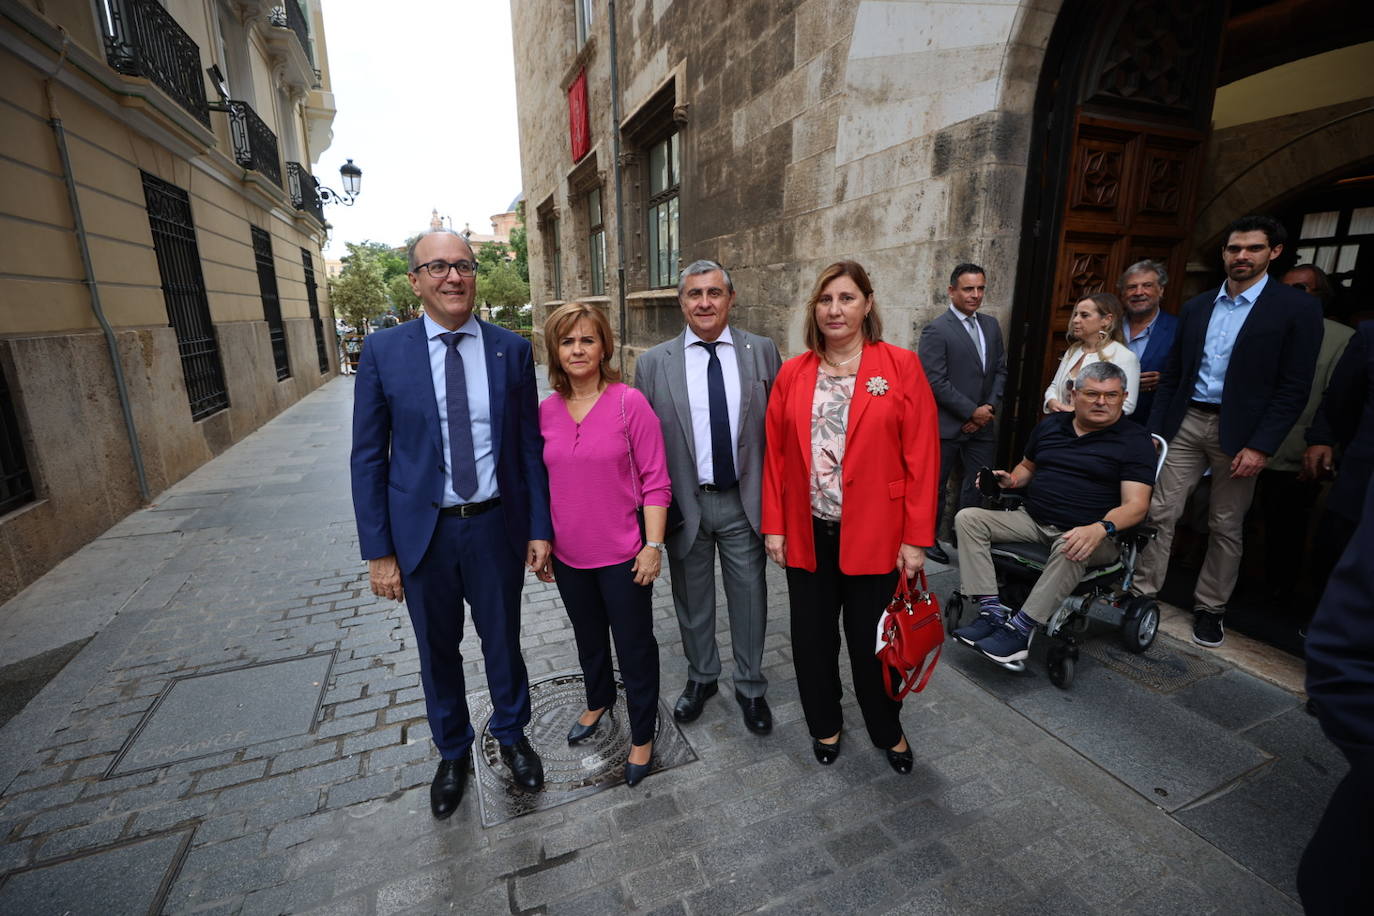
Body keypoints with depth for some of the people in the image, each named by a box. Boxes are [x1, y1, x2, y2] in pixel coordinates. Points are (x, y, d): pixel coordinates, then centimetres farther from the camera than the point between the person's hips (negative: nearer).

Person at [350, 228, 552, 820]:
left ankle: (512, 735, 45)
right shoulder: (383, 352, -5)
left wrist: (540, 527, -3)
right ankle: (452, 754, 44)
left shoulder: (511, 349, -2)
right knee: (437, 651, 18)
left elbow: (531, 446, 0)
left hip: (497, 526, 0)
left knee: (503, 641, 17)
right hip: (423, 531, 0)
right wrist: (378, 551, -4)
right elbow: (369, 457, -2)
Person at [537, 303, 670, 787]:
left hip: (622, 555, -4)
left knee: (635, 646, 11)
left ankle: (642, 736, 35)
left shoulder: (629, 403, -13)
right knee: (588, 637, 25)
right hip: (568, 555, 5)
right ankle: (598, 701, 53)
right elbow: (542, 482, 8)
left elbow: (655, 480, -12)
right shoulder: (546, 410, -1)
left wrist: (653, 545, -14)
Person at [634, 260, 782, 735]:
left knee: (749, 597, 13)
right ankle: (701, 678, 43)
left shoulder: (763, 351, -1)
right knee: (692, 600, 18)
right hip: (685, 503, 1)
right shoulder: (653, 362, -2)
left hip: (745, 501, 0)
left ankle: (750, 687, 37)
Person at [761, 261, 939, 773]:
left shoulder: (901, 367, -5)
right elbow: (776, 454, 3)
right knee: (812, 636, 15)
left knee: (871, 639, 13)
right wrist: (774, 526, 0)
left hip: (874, 534, -2)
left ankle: (887, 730, 42)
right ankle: (824, 725, 42)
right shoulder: (792, 374, 2)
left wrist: (916, 538, -8)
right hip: (807, 533, 3)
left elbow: (922, 457, -7)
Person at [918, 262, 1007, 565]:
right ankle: (929, 538, 23)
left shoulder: (991, 325, 11)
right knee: (936, 485, 7)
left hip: (981, 424, 6)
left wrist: (989, 408, -3)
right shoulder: (936, 330, -11)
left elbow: (1000, 370, 12)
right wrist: (972, 411, -14)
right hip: (946, 426, -6)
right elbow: (935, 381, -16)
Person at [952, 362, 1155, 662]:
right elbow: (1028, 466, 26)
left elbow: (1136, 506, -12)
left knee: (1069, 549, -40)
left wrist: (1100, 528, -32)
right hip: (1032, 521, 5)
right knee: (968, 518, -14)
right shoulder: (1052, 425, 13)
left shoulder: (1135, 440, -2)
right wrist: (1011, 479, 1)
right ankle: (992, 611, -22)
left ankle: (1019, 628, -29)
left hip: (1091, 534, -5)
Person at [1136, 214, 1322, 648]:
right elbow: (1172, 375, 10)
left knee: (1226, 526, 7)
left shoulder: (1297, 308, -2)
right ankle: (1143, 591, 9)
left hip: (1238, 432, -3)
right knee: (1160, 511, 0)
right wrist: (1154, 430, 3)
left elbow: (1294, 387, -7)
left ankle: (1210, 608, 20)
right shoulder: (1195, 307, 9)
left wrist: (1261, 446, -14)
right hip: (1185, 422, 3)